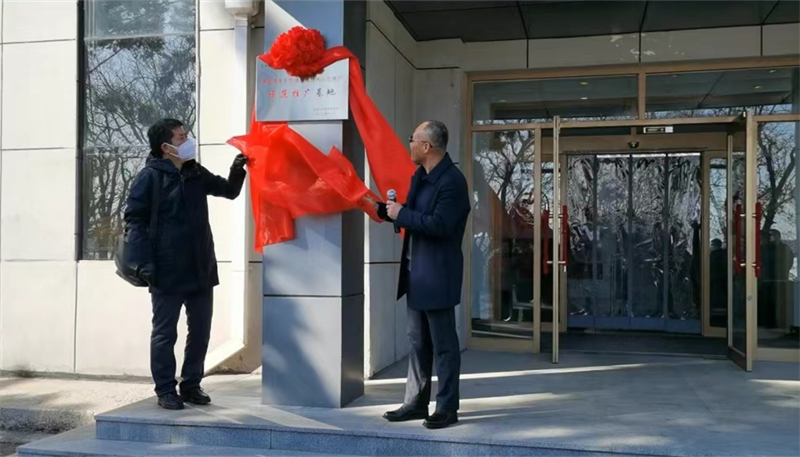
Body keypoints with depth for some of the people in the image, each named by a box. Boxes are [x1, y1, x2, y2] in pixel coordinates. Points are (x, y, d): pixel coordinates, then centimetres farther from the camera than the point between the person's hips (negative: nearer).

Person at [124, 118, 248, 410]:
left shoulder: (196, 173, 10)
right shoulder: (150, 177, -9)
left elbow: (229, 191, 21)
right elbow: (134, 220, -10)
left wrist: (237, 171, 0)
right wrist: (146, 264, -16)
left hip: (200, 269, 6)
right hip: (167, 272, -6)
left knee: (200, 331, 12)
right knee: (165, 333, 5)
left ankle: (191, 385, 25)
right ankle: (165, 391, 16)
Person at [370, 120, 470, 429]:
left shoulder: (452, 181, -17)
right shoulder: (419, 177, 13)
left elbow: (439, 225, -26)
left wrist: (401, 214, -19)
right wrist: (382, 208, 11)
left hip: (438, 276, -10)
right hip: (416, 274, 10)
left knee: (443, 345, 1)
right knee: (418, 343, 15)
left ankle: (447, 408, 11)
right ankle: (416, 403, 24)